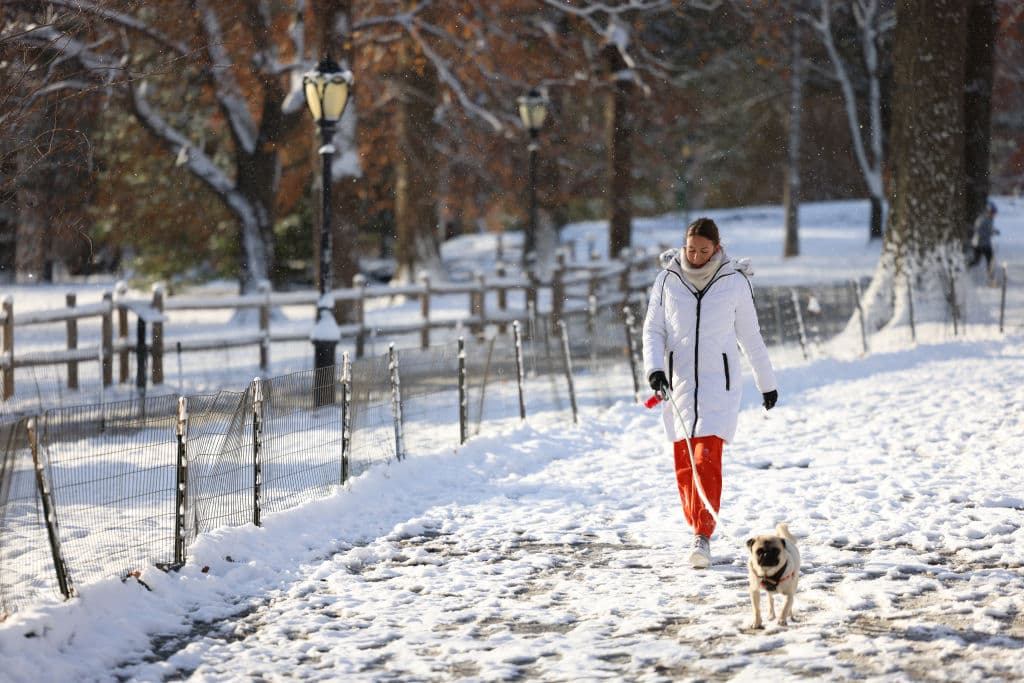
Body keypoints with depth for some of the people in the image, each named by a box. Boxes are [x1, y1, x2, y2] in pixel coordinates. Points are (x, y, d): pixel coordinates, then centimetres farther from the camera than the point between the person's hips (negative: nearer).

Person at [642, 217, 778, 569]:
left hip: (719, 381, -2)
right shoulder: (668, 279, 2)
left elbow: (750, 337, 8)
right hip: (678, 380, 2)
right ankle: (697, 525, 22)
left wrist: (767, 382, 14)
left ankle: (703, 538, -17)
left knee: (707, 459, -14)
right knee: (684, 463, 5)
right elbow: (653, 330, 5)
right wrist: (654, 368, -12)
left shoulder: (735, 282, -1)